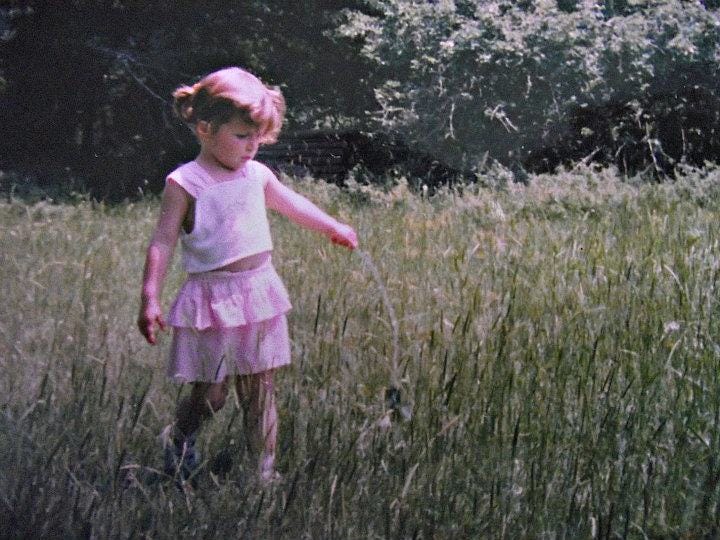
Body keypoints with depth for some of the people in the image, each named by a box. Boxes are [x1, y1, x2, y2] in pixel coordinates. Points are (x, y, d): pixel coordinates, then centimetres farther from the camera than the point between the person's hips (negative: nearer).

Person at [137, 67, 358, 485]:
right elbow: (163, 243, -9)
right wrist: (150, 299, -14)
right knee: (211, 394, 1)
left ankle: (266, 470, 12)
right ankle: (179, 443, 30)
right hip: (213, 299, -5)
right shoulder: (185, 184, -9)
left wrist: (334, 228, 37)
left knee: (261, 391, 7)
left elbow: (292, 203, 27)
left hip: (260, 293, 5)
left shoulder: (258, 176, 8)